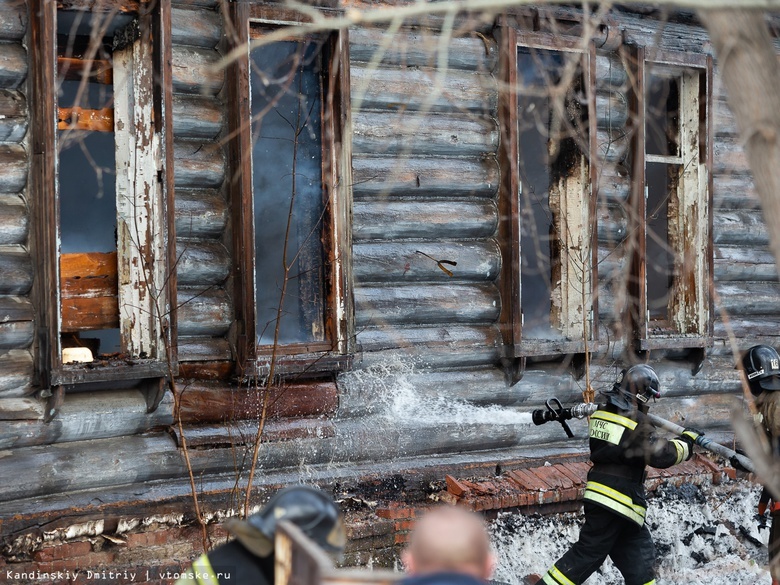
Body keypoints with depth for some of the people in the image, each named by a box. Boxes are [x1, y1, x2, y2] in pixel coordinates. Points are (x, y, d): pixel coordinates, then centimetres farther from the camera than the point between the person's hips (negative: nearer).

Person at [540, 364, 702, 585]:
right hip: (617, 502, -8)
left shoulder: (601, 412, 5)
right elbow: (663, 455, -16)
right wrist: (687, 440, -1)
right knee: (588, 554, -3)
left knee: (639, 551, 16)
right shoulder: (636, 423, -17)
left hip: (600, 495, 8)